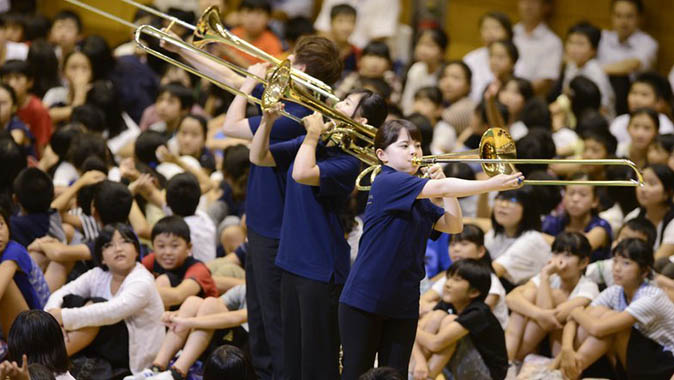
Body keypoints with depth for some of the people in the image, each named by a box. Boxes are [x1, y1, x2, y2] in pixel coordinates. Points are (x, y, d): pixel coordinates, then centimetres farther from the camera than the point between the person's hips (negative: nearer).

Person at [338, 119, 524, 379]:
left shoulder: (419, 199, 15)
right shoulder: (387, 183, -13)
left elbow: (453, 226, 8)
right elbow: (439, 189, -24)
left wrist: (443, 184, -3)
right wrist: (493, 184, -29)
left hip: (403, 303, 8)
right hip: (365, 298, -8)